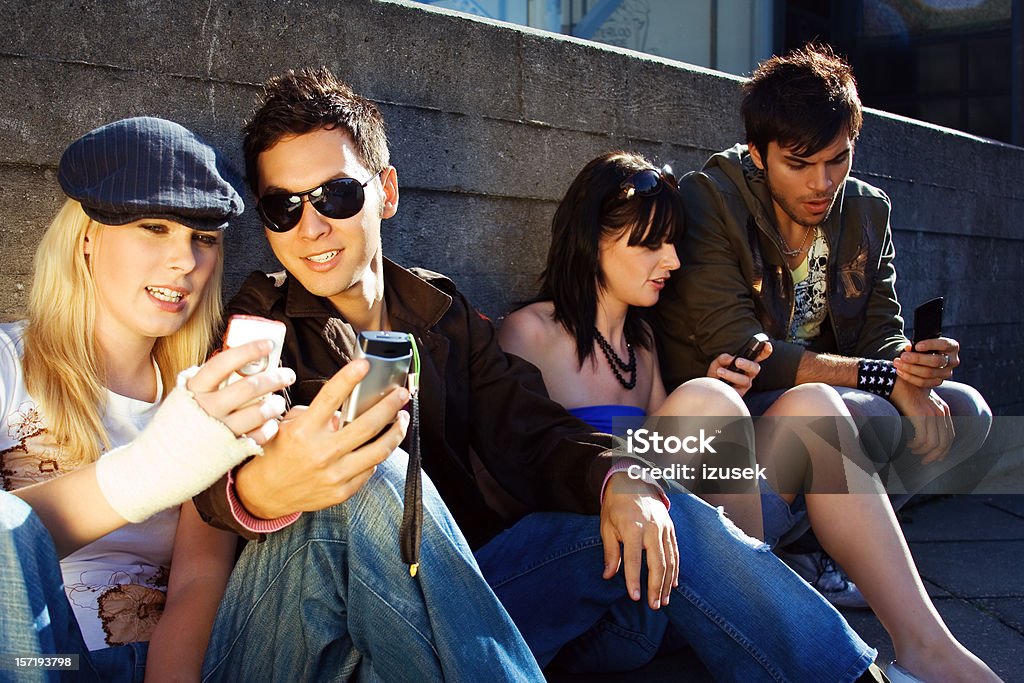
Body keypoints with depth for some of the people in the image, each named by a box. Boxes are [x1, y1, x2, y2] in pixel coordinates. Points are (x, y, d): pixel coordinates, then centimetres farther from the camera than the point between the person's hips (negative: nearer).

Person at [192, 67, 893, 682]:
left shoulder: (440, 312, 14)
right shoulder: (258, 323, 1)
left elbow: (529, 434, 5)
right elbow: (224, 477, -19)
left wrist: (615, 480, -18)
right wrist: (263, 489, -45)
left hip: (461, 583, 4)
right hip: (327, 625, -4)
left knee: (663, 519, -8)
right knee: (364, 475, -33)